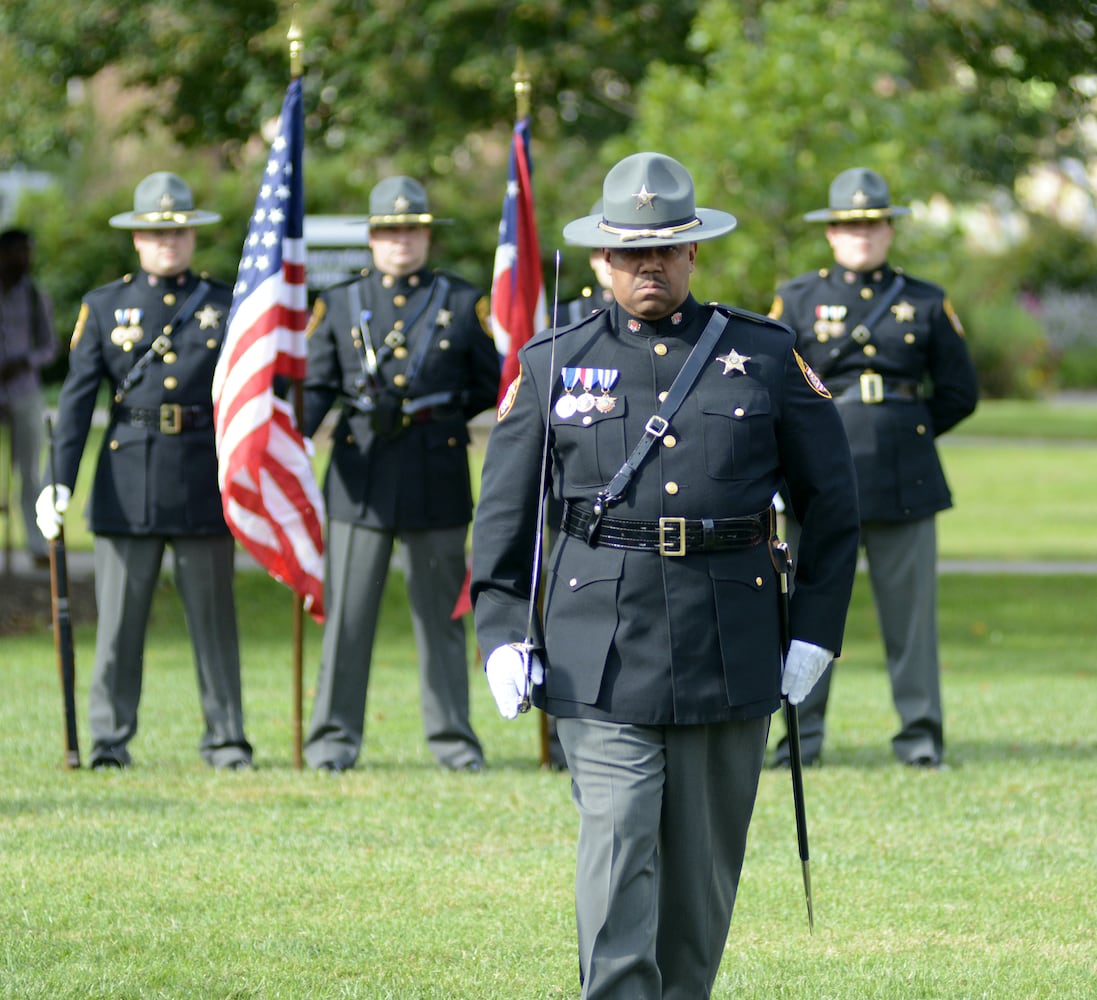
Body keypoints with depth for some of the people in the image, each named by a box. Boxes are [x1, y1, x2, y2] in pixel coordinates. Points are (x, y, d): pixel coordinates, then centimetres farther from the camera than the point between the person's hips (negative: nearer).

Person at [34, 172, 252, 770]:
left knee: (213, 619, 3)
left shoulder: (226, 306, 8)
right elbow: (77, 397, 2)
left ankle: (225, 741, 10)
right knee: (118, 621, 1)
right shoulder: (104, 306, 7)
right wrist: (59, 482, -7)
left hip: (204, 479, 0)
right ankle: (110, 739, 8)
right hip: (129, 481, 0)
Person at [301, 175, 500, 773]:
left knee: (442, 612, 5)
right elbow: (315, 386, 6)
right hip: (360, 475, 0)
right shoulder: (338, 304, 10)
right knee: (347, 611, -1)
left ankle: (451, 735, 12)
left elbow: (495, 383, 12)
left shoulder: (462, 304, 8)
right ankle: (334, 735, 6)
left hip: (437, 477, 0)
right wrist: (292, 437, -11)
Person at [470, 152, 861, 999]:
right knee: (617, 848, -13)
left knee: (704, 864, 9)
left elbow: (832, 498, 10)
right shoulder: (553, 364, 6)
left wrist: (815, 632, 5)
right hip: (602, 652, -1)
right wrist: (501, 635, -1)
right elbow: (505, 509, 9)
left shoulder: (764, 356, 6)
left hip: (728, 651, 2)